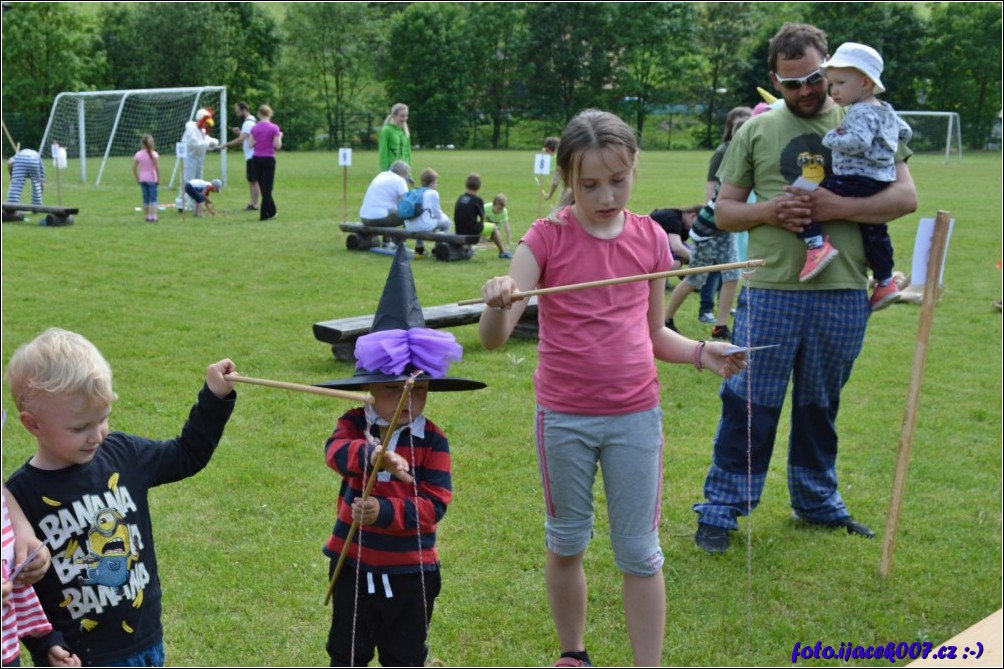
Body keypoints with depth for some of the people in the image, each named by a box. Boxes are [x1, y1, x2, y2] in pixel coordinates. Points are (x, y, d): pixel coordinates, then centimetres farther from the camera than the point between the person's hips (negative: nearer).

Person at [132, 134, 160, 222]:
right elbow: (157, 168, -14)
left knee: (145, 199, 11)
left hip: (142, 179, 4)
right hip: (152, 179, -4)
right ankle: (153, 216, -8)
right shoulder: (154, 154, -8)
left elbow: (134, 168, 3)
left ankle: (147, 216, 15)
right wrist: (158, 179, -6)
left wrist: (137, 178, 11)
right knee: (153, 199, 0)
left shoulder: (138, 154, 2)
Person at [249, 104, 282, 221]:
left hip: (256, 158, 4)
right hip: (268, 159, -4)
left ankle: (272, 212, 24)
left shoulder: (254, 128, 0)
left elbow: (251, 145, 1)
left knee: (263, 186, 15)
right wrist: (280, 137, 7)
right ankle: (264, 214, 0)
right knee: (267, 187, 2)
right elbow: (277, 146, -10)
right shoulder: (274, 128, -9)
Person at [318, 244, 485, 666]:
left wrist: (385, 512, -31)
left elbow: (435, 502, -16)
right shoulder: (354, 424, -9)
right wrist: (373, 455, -54)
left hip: (410, 570, -1)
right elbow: (336, 451, -32)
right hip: (354, 563, 1)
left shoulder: (433, 440, -11)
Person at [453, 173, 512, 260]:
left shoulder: (460, 199, 6)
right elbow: (482, 218, -4)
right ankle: (502, 252, 25)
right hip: (472, 230, -6)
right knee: (493, 227, 19)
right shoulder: (478, 200, -10)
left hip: (459, 231, 6)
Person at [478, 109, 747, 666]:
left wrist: (701, 352, -9)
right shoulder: (547, 238, -10)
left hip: (636, 417, 1)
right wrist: (498, 303, -40)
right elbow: (493, 338, -18)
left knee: (640, 552, 8)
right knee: (567, 543, 16)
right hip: (563, 419, -1)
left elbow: (652, 333, 9)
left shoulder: (650, 239, -2)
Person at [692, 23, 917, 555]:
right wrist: (768, 211, -13)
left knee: (820, 406, 16)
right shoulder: (756, 131, 5)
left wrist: (839, 208, -16)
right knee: (749, 403, 1)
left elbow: (905, 196, -1)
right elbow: (723, 211, 7)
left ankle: (817, 501, 32)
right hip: (771, 292, -1)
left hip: (843, 295, 1)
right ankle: (722, 508, 13)